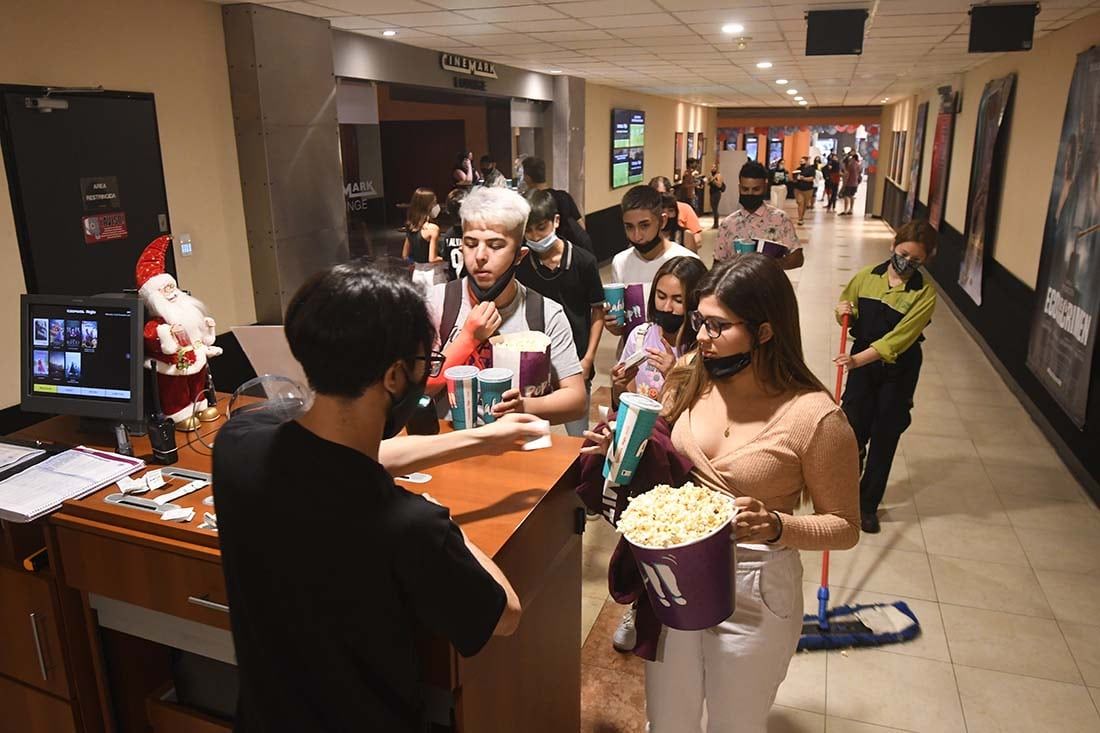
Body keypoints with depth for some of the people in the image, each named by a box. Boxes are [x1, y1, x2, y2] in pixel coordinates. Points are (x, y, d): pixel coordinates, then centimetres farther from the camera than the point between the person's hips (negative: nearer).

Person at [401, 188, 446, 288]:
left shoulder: (410, 226, 5)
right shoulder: (432, 228, -17)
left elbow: (405, 256, 11)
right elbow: (432, 259, -19)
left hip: (417, 273, 8)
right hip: (432, 274, -7)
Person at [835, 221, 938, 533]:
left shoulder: (924, 292, -14)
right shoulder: (867, 276, -3)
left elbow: (900, 337, -23)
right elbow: (850, 314, 12)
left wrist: (859, 358, -34)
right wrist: (845, 313, -12)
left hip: (898, 370, -2)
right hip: (860, 362, 2)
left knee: (885, 437, 7)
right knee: (852, 429, 6)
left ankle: (868, 504, 23)